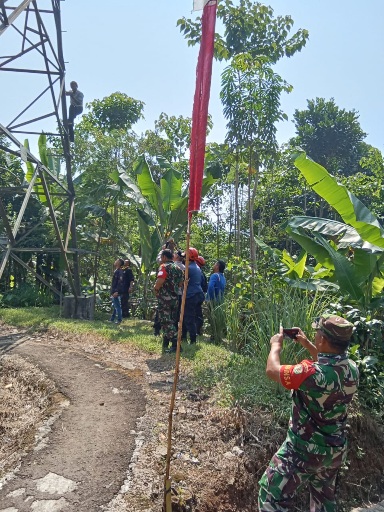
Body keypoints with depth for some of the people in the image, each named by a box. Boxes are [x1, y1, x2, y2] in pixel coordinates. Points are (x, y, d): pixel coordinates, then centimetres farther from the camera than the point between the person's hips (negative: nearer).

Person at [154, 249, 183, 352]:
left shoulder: (164, 267, -11)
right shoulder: (178, 268, 13)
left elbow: (160, 280, -25)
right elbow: (180, 283, 16)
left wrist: (156, 288, -8)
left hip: (164, 298, -8)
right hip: (175, 298, 8)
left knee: (166, 321, -7)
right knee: (171, 321, 16)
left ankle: (175, 344, -14)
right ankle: (166, 343, 29)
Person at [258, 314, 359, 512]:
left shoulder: (311, 372, -33)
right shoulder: (352, 369, -10)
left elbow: (272, 370, -17)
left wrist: (276, 344, -1)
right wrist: (307, 345, 15)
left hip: (305, 450, -7)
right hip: (336, 450, 7)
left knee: (271, 494, 12)